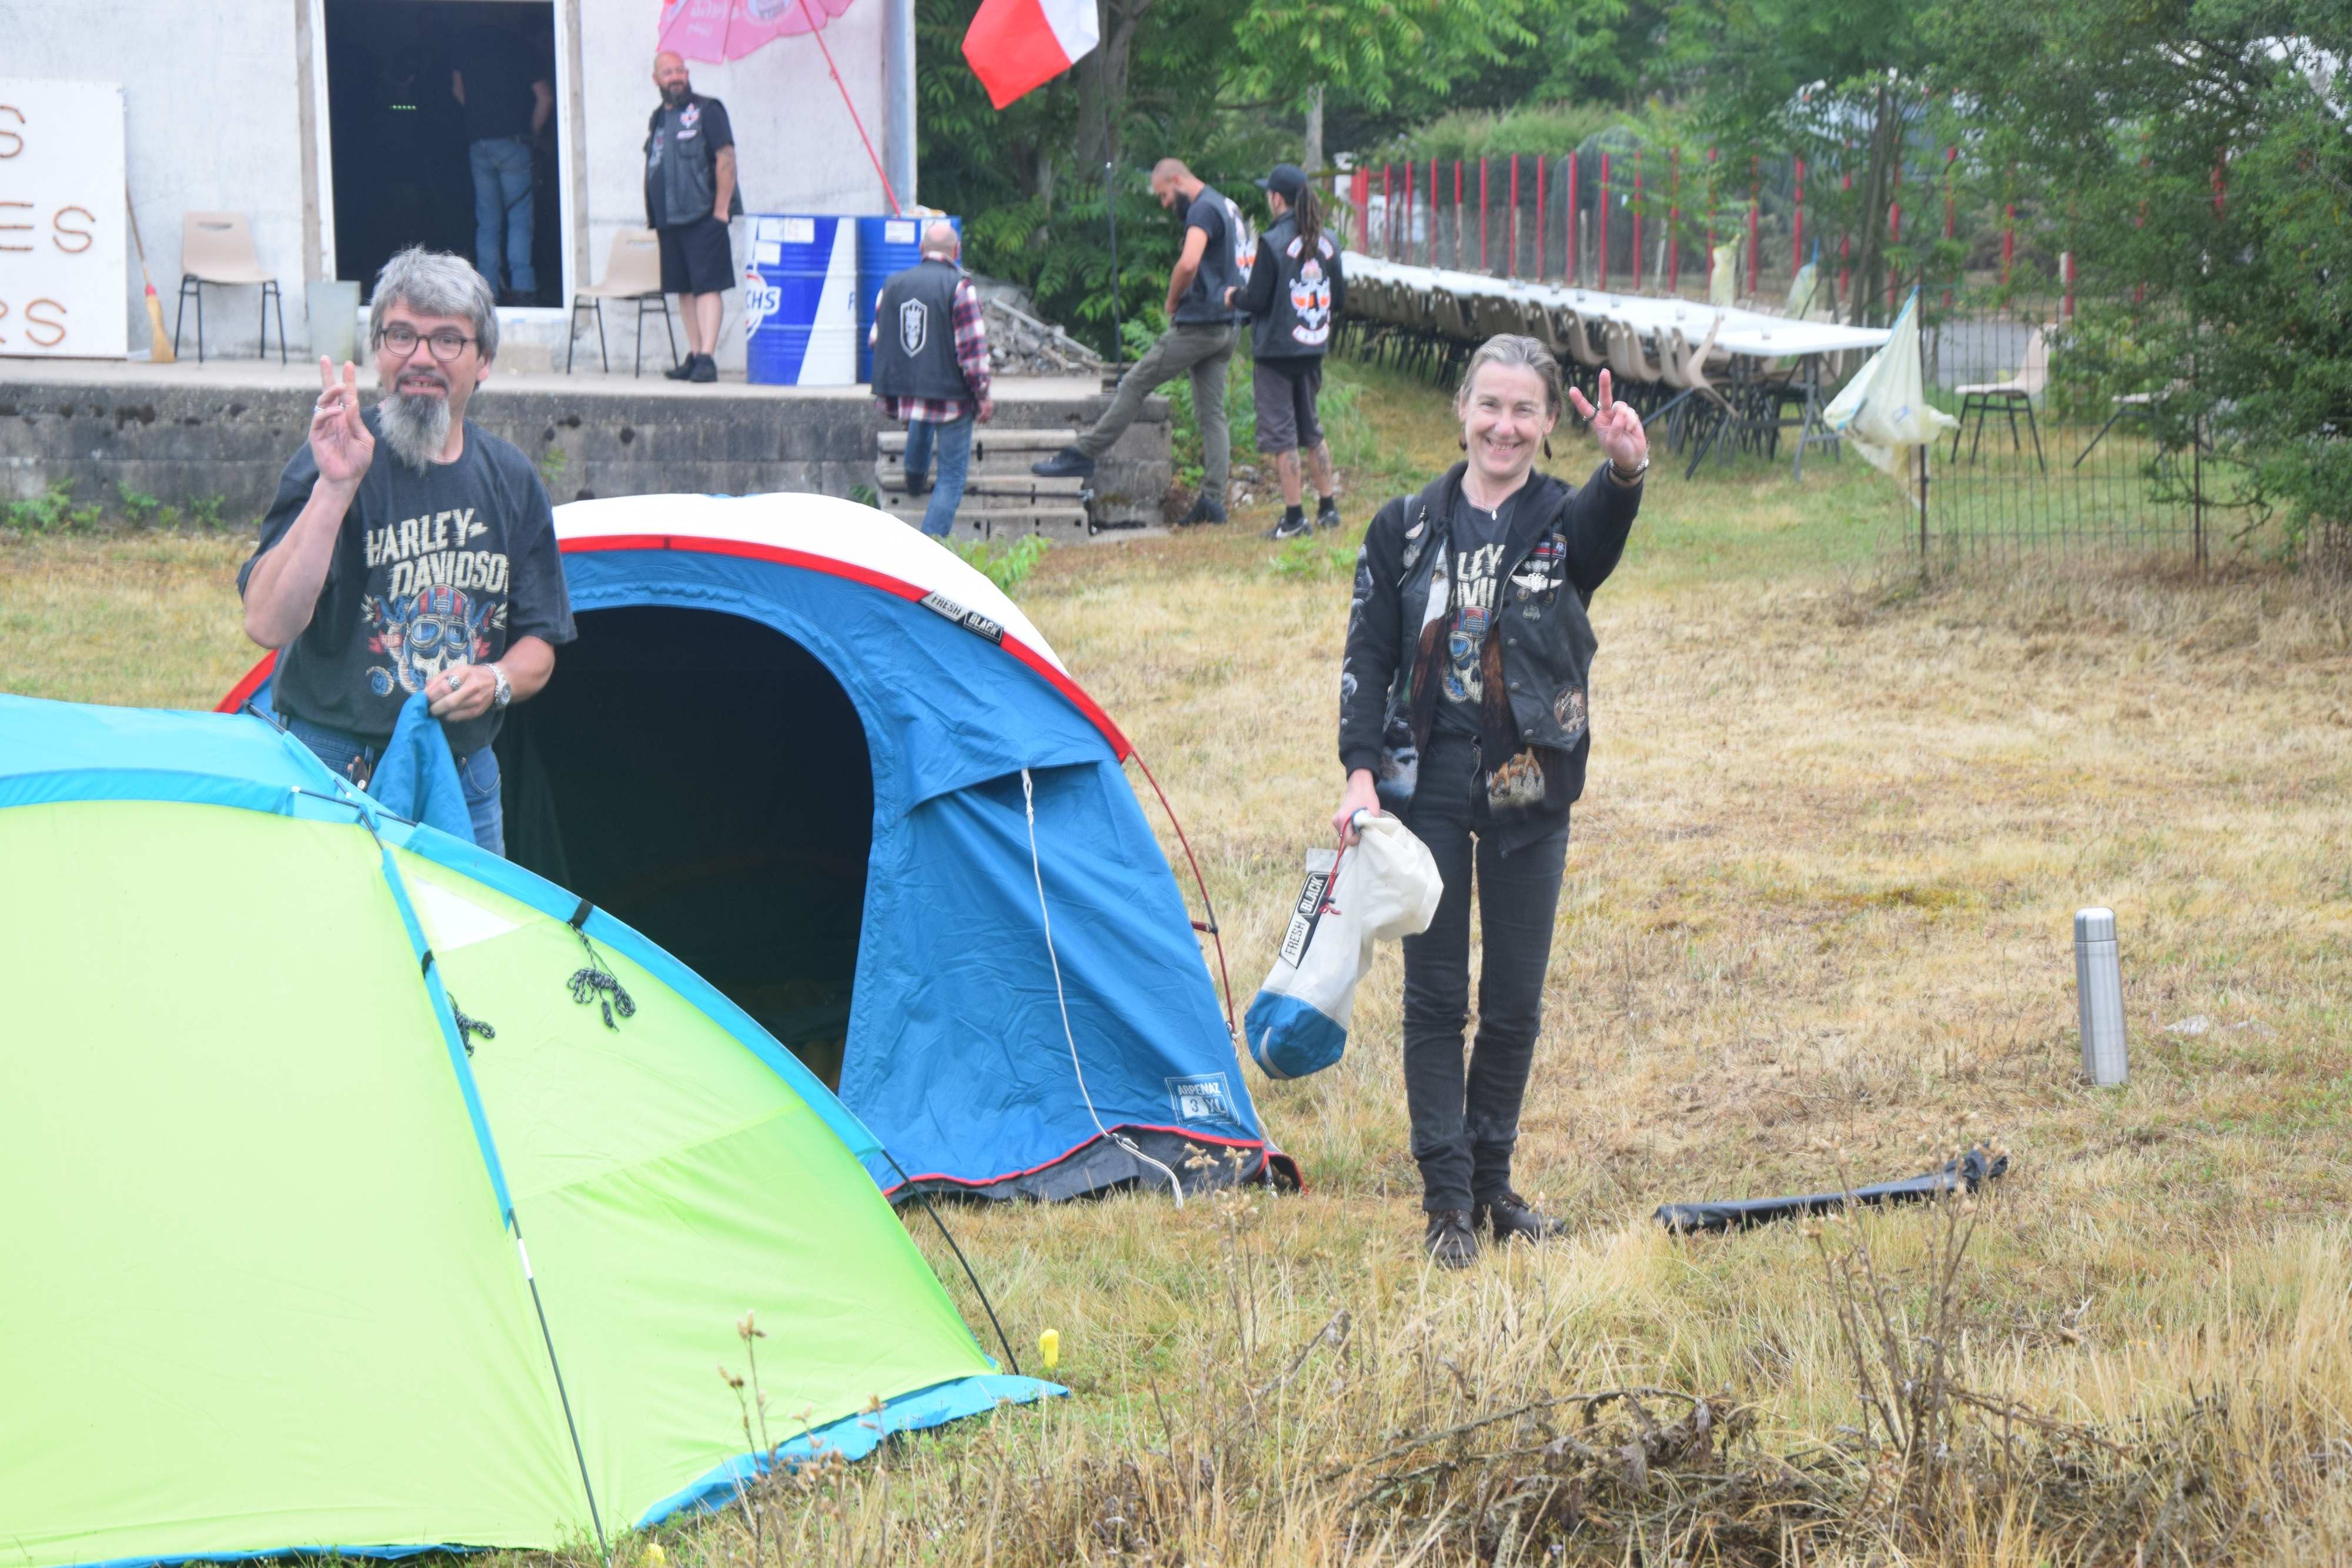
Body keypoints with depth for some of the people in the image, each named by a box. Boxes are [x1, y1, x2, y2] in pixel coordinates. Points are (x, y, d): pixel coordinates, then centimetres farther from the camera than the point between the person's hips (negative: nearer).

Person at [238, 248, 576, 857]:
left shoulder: (511, 480, 6)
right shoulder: (336, 463, -10)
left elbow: (538, 641, 14)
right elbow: (268, 625, -24)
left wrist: (496, 681, -9)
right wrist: (335, 487, -30)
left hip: (466, 782, 5)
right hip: (336, 776, -5)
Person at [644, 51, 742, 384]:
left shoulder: (706, 111, -4)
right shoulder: (657, 119, 18)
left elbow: (726, 159, -10)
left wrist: (721, 209, -15)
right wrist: (650, 213, 15)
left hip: (702, 216, -7)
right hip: (668, 219, 7)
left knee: (707, 286, -11)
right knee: (684, 290, 9)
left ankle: (707, 357, -17)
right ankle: (694, 355, 14)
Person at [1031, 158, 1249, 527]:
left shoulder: (1203, 210, -13)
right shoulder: (1228, 208, 18)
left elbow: (1189, 264, -29)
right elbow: (1248, 261, 30)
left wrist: (1172, 303, -12)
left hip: (1197, 325, -10)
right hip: (1226, 328, 10)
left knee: (1135, 385, -3)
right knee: (1212, 413, 6)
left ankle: (1083, 454, 1)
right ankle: (1213, 500, 2)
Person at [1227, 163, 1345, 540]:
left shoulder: (1273, 243, -16)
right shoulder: (1327, 243, 3)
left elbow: (1257, 300, -15)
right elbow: (1340, 300, 8)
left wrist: (1234, 296, 5)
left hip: (1276, 350, -6)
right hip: (1313, 349, 6)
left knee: (1281, 433, 0)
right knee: (1311, 429, 19)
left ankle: (1294, 518, 0)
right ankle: (1327, 508, 22)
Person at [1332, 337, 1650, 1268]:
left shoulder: (1566, 522, -2)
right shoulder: (1407, 527, 3)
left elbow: (1605, 523, -28)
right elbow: (1368, 656, 5)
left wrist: (1625, 468, -52)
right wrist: (1361, 772, -8)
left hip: (1530, 793, 0)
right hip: (1428, 783, 0)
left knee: (1515, 1005, 7)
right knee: (1436, 996, 2)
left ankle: (1491, 1182, 24)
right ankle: (1448, 1200, 8)